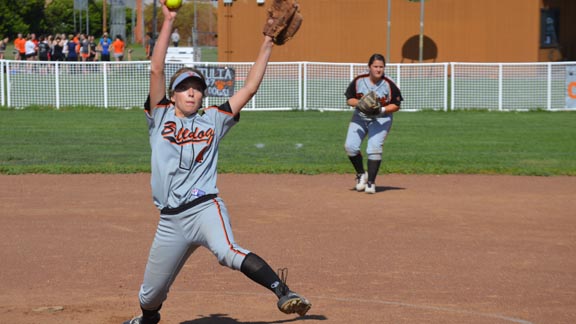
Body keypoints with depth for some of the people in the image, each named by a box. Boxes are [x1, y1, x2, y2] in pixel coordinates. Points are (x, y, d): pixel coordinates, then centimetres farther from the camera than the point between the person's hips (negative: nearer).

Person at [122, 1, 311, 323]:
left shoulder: (213, 120, 13)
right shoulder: (161, 117, 11)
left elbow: (249, 88, 10)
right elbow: (156, 70, 1)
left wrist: (267, 45, 7)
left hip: (206, 208, -2)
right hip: (171, 221, 2)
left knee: (228, 252, -35)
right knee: (150, 295, 11)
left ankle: (284, 293, -43)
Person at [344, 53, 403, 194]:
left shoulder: (389, 85, -13)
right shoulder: (358, 81, -8)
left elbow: (396, 106, -6)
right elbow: (349, 99, -1)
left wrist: (382, 110, -24)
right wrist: (360, 103, -22)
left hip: (381, 119, -3)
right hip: (360, 118, 3)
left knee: (374, 148, -18)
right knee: (350, 146, -10)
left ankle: (371, 182, -7)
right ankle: (361, 174, 15)